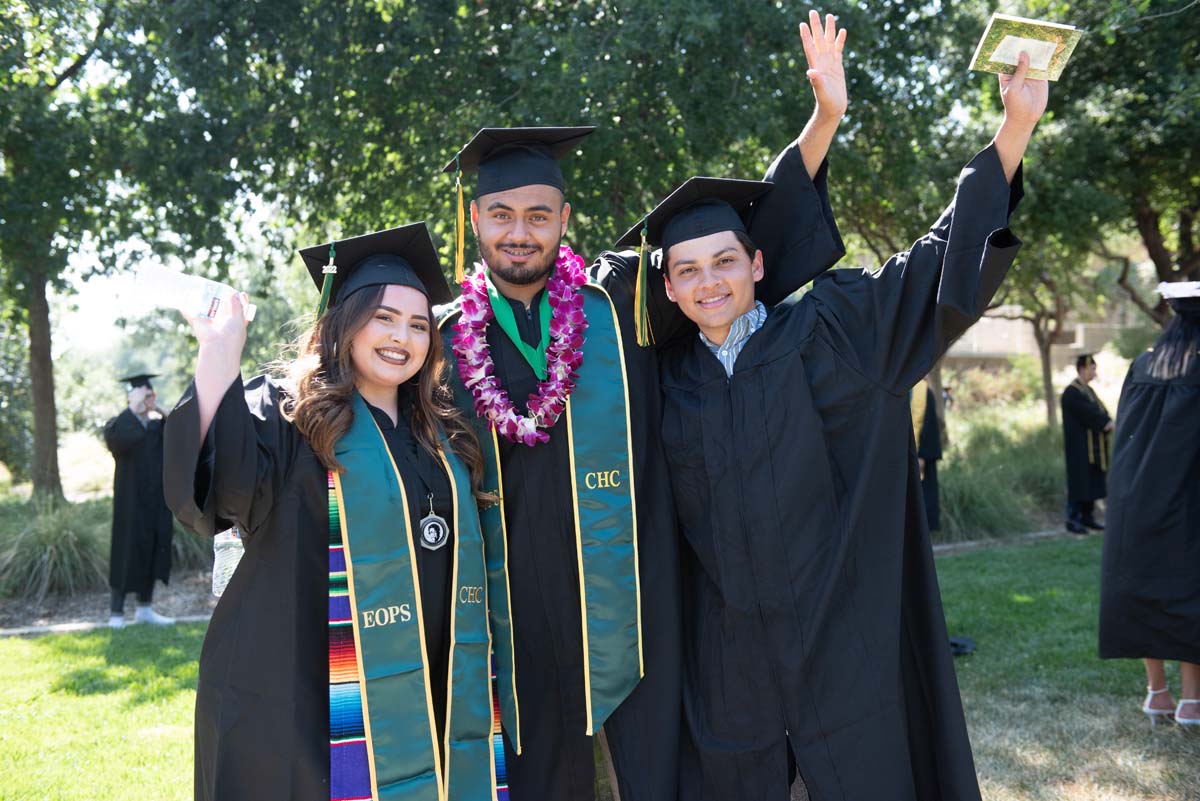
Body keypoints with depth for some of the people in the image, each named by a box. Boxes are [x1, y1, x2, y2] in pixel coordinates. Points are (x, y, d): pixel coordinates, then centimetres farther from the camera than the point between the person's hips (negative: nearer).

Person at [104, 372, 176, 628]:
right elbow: (115, 438, -28)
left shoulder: (160, 426, 9)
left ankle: (144, 609, 20)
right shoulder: (119, 424, -5)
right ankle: (116, 613, 5)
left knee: (152, 553, 9)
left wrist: (162, 411, -11)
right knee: (127, 553, -3)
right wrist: (132, 409, -26)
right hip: (130, 504, -5)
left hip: (156, 504, 5)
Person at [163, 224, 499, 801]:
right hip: (304, 689, -5)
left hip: (420, 689, 5)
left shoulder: (441, 431, 12)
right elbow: (219, 484, -25)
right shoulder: (285, 412, -5)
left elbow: (463, 552, 21)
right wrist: (219, 355, -28)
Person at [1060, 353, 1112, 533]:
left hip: (1092, 447, 9)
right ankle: (1072, 520, -3)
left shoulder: (1088, 390, 15)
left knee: (1092, 482, 10)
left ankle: (1087, 517, 16)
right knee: (1079, 482, -7)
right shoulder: (1072, 392, -13)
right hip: (1080, 447, -9)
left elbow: (1099, 410, 8)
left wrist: (1108, 422, -11)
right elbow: (1088, 413, -20)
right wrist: (1106, 423, -13)